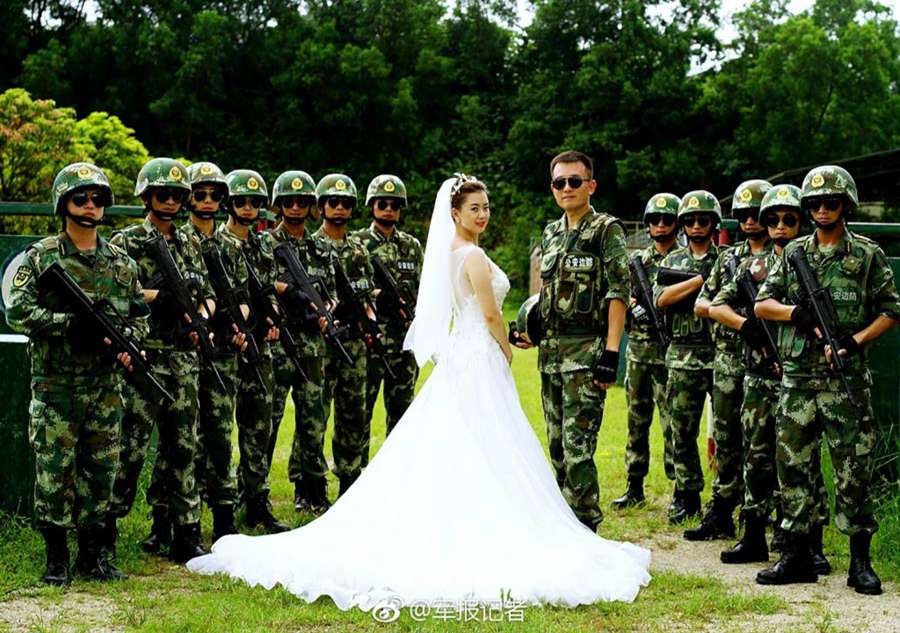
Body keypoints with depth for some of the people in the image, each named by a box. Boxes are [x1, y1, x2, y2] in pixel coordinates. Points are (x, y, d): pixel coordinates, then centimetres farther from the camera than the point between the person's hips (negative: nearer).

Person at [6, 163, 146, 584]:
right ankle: (56, 557, 9)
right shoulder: (41, 257, -1)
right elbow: (18, 312, -10)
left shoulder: (122, 263, 10)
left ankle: (93, 554, 17)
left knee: (101, 470, 7)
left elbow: (139, 315, 15)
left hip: (106, 387, 4)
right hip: (55, 386, -3)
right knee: (53, 471, -1)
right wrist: (70, 322, -19)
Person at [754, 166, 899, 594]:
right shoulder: (794, 254, 11)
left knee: (853, 471, -1)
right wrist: (795, 312, -10)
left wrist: (856, 339, -12)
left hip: (846, 381, -3)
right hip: (797, 379, 3)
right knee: (793, 467, 5)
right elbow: (762, 304, 9)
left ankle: (860, 561, 7)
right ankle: (796, 556, 13)